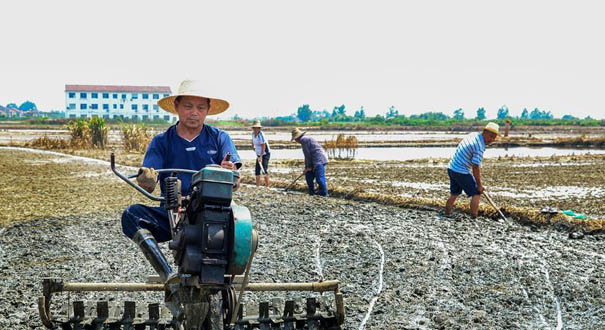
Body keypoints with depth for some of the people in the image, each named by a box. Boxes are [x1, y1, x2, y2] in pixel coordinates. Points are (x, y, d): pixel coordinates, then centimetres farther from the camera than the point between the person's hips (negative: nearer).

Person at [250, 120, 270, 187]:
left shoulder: (261, 135, -22)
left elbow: (263, 147, -24)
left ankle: (267, 186, -17)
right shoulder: (253, 133, 2)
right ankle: (257, 186, 15)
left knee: (265, 170, -17)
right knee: (257, 171, 7)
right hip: (258, 154, 8)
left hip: (265, 154, -8)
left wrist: (261, 157, -28)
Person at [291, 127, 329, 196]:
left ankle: (324, 194, -11)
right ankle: (311, 192, 19)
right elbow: (308, 155, 25)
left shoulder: (304, 140, -9)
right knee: (308, 175, 13)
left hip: (319, 160, -11)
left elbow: (307, 155, -11)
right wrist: (306, 167, 24)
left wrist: (309, 167, -5)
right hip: (315, 162, 11)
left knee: (319, 178, -14)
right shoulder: (306, 140, 23)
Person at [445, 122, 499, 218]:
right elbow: (475, 168, -19)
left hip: (451, 168, 9)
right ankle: (474, 219, -1)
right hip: (461, 172, -9)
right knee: (476, 193, 0)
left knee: (454, 194, 19)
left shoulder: (473, 135, 8)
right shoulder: (480, 147, -20)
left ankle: (446, 215, 25)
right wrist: (479, 185, -9)